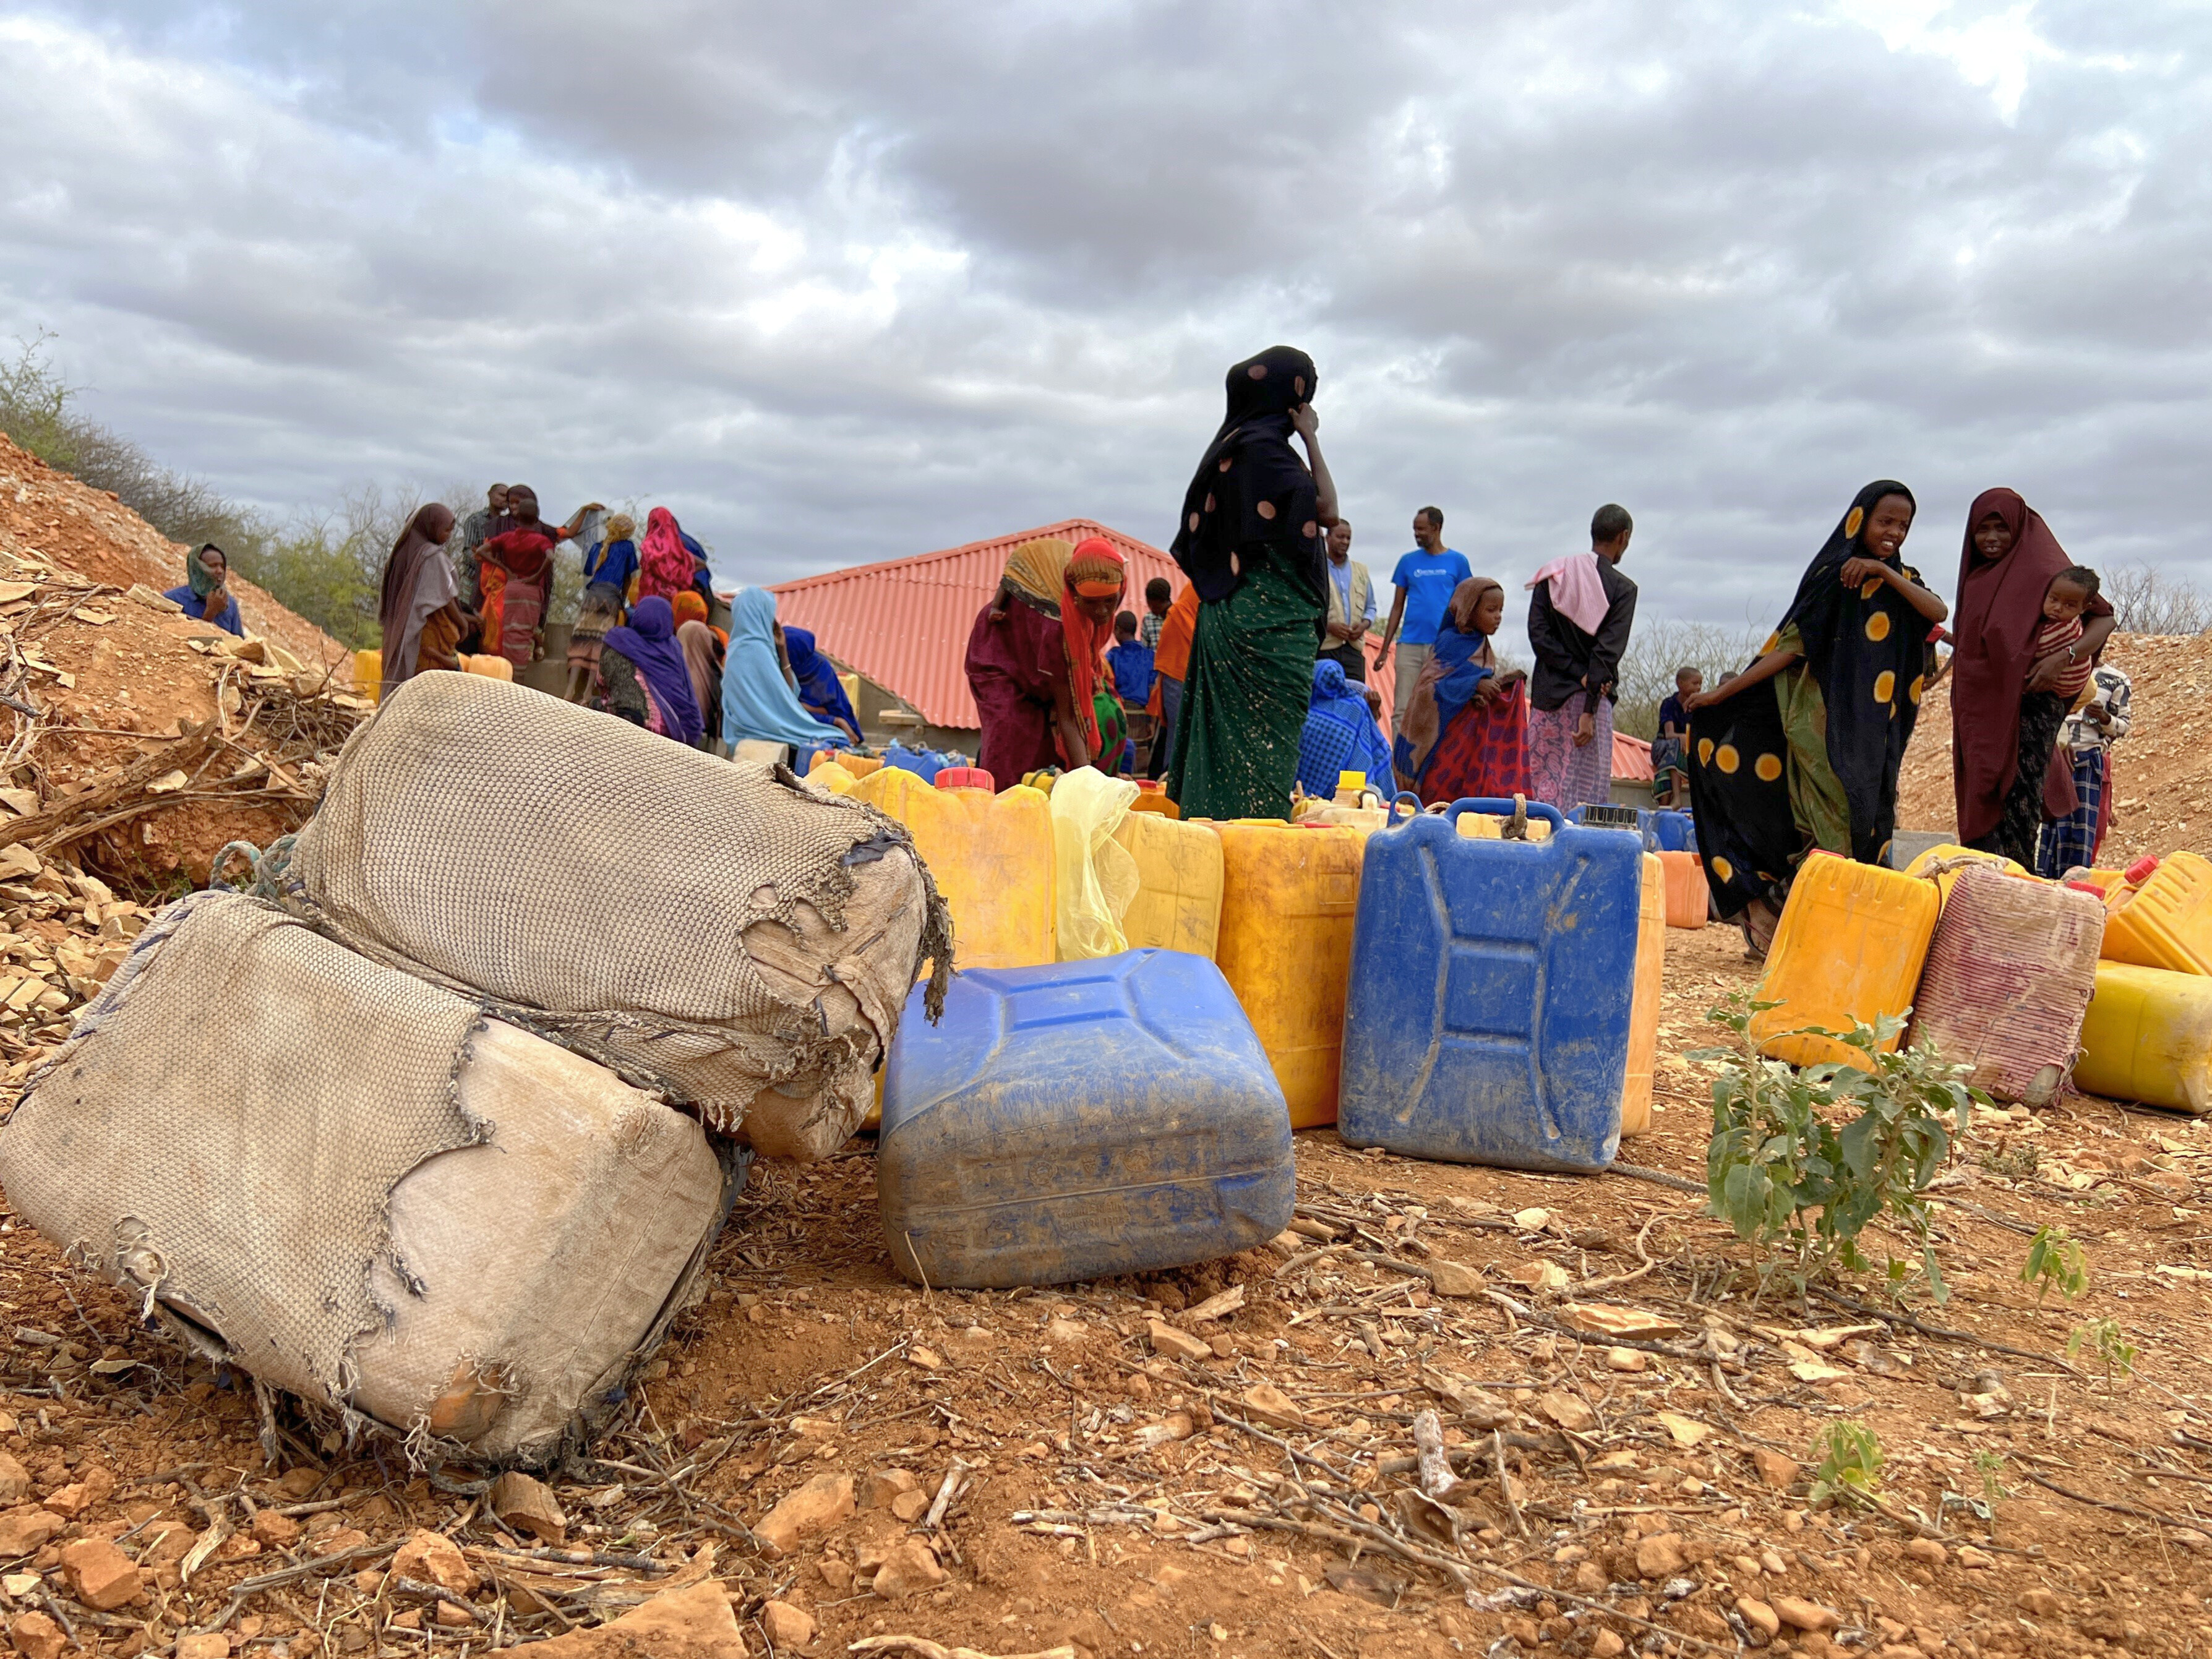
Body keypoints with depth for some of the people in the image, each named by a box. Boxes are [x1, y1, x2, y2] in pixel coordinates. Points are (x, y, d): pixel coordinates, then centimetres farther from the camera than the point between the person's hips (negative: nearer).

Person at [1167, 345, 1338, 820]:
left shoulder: (1233, 443, 16)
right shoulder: (1263, 447, -13)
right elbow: (1326, 511, -13)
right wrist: (1311, 439, -3)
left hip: (1233, 615, 9)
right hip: (1270, 625, -9)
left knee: (1227, 736, 9)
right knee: (1265, 743, -8)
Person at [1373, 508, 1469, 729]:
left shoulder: (1457, 562, 6)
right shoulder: (1408, 561, 10)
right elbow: (1397, 606, 13)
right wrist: (1385, 648, 8)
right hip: (1410, 644, 1)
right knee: (1403, 709, -3)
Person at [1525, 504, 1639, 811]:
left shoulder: (1552, 575, 6)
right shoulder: (1623, 589, -4)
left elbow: (1538, 634, -4)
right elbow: (1608, 651, -12)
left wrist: (1579, 673, -6)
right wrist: (1589, 712, -14)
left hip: (1546, 693, 4)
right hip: (1589, 696, -4)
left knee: (1542, 780, 8)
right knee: (1586, 784, -1)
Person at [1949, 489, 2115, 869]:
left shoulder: (2042, 569, -5)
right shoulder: (1977, 578, 15)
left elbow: (2104, 618, -5)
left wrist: (2066, 655, -18)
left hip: (2026, 705, -6)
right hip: (1980, 707, 6)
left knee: (2015, 798, -10)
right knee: (1980, 799, 5)